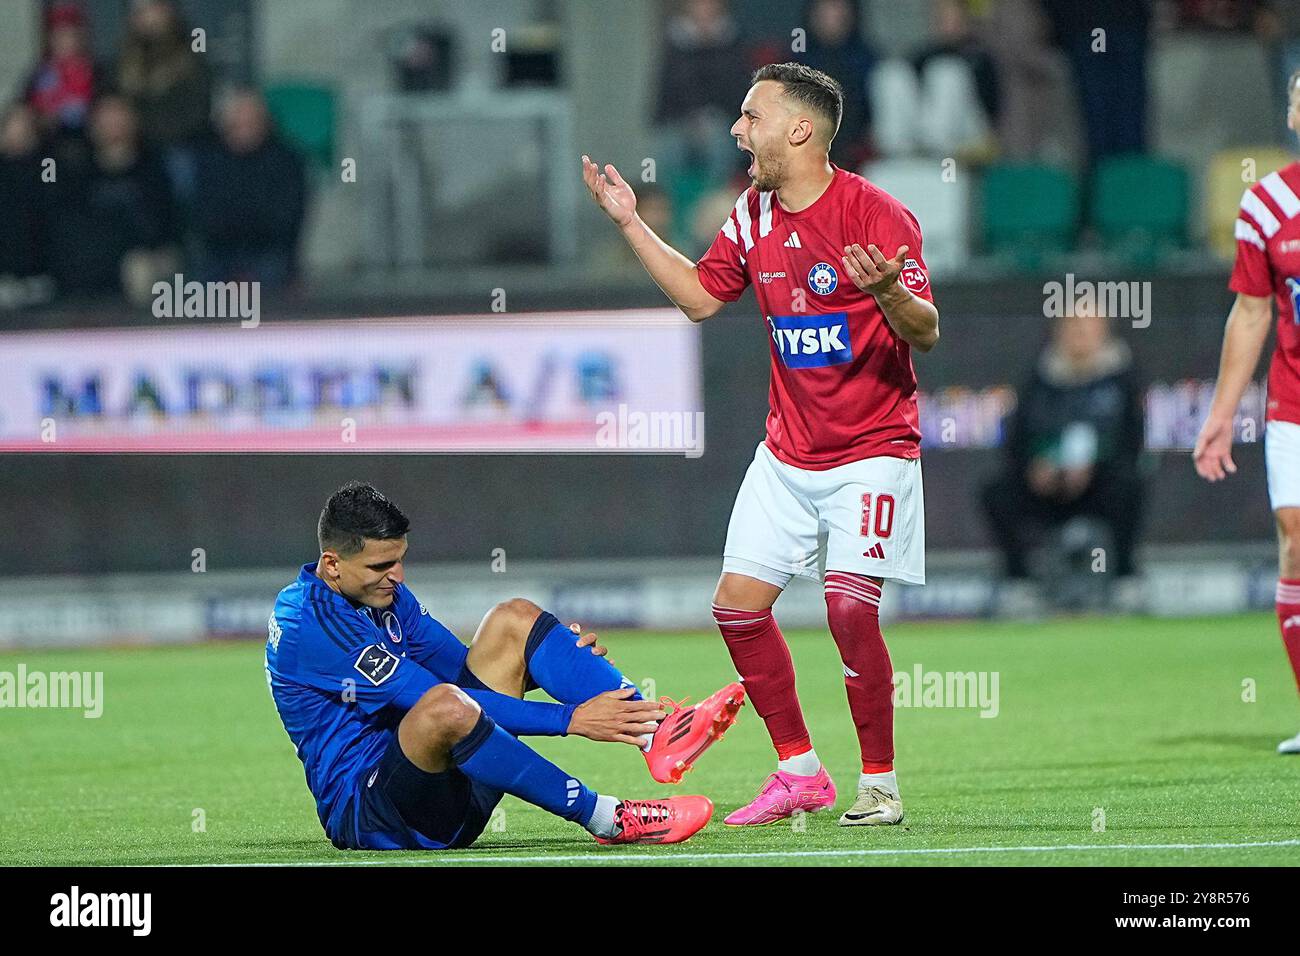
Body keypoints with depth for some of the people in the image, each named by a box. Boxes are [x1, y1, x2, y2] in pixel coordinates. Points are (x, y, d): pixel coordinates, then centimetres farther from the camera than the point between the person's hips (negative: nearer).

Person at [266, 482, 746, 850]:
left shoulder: (382, 592, 12)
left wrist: (556, 658, 0)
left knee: (513, 619, 3)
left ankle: (658, 738, -14)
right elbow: (435, 700, -23)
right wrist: (569, 719, -24)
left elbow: (462, 666, 20)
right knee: (445, 707, -40)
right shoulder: (309, 619, -18)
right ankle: (609, 820, -31)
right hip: (363, 809, -9)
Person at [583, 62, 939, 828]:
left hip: (872, 448, -7)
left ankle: (881, 784, -3)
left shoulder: (875, 214, -17)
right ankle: (800, 771, 15)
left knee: (850, 607, -18)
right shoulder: (754, 216, 5)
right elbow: (700, 297, 19)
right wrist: (631, 223, 15)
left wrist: (886, 292, -41)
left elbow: (927, 332, -20)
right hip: (788, 450, 7)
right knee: (738, 604, 1)